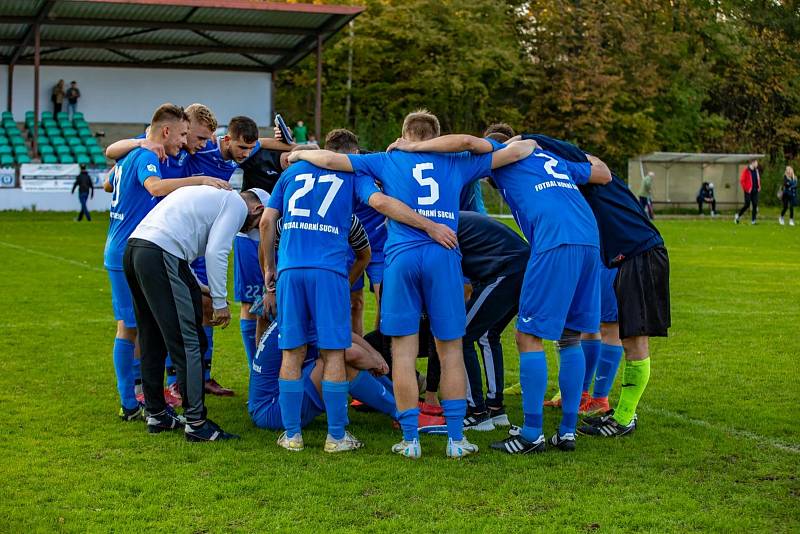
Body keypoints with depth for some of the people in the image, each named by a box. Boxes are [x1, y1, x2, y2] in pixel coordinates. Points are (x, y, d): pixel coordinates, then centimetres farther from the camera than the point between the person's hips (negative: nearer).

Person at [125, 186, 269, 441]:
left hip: (133, 247, 9)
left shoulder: (209, 195, 31)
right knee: (189, 342, -5)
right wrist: (220, 302, -4)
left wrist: (196, 286, 29)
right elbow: (215, 252, -9)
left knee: (152, 341, 18)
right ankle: (196, 422, -3)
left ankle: (156, 413, 25)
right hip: (160, 256, -9)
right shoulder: (236, 205, 5)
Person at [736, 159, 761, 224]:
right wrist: (745, 189, -14)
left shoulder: (756, 170, 12)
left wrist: (759, 187, 10)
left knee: (755, 205, 1)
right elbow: (741, 180, -11)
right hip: (748, 191, -6)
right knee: (747, 205, -6)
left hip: (755, 191, 6)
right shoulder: (746, 170, -10)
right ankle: (737, 215, 13)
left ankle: (753, 221, 5)